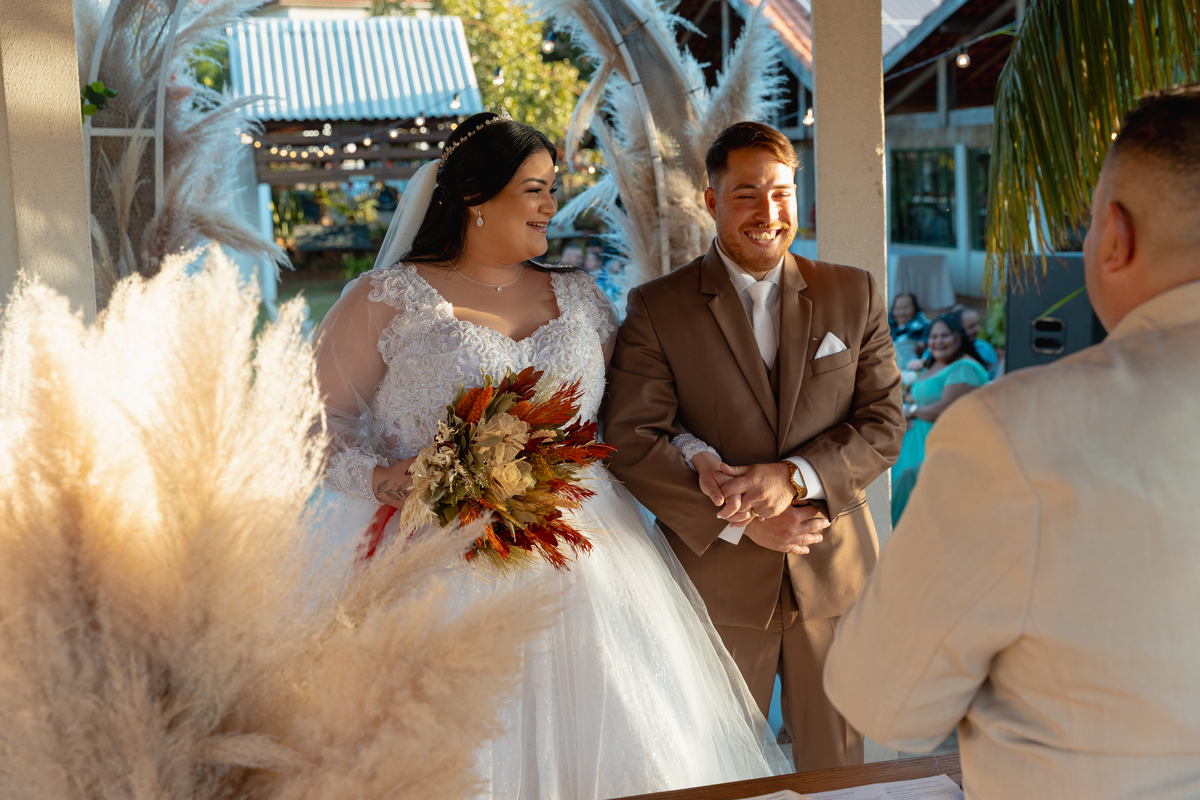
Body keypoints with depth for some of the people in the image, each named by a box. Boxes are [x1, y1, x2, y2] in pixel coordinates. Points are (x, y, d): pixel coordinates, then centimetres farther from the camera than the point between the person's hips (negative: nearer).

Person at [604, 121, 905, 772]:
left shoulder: (854, 295, 3)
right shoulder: (656, 309, -4)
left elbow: (885, 423, -1)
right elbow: (629, 443, -11)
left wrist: (794, 476, -18)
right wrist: (741, 521, -17)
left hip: (835, 575, 2)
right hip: (717, 583, -1)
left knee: (835, 766, 16)